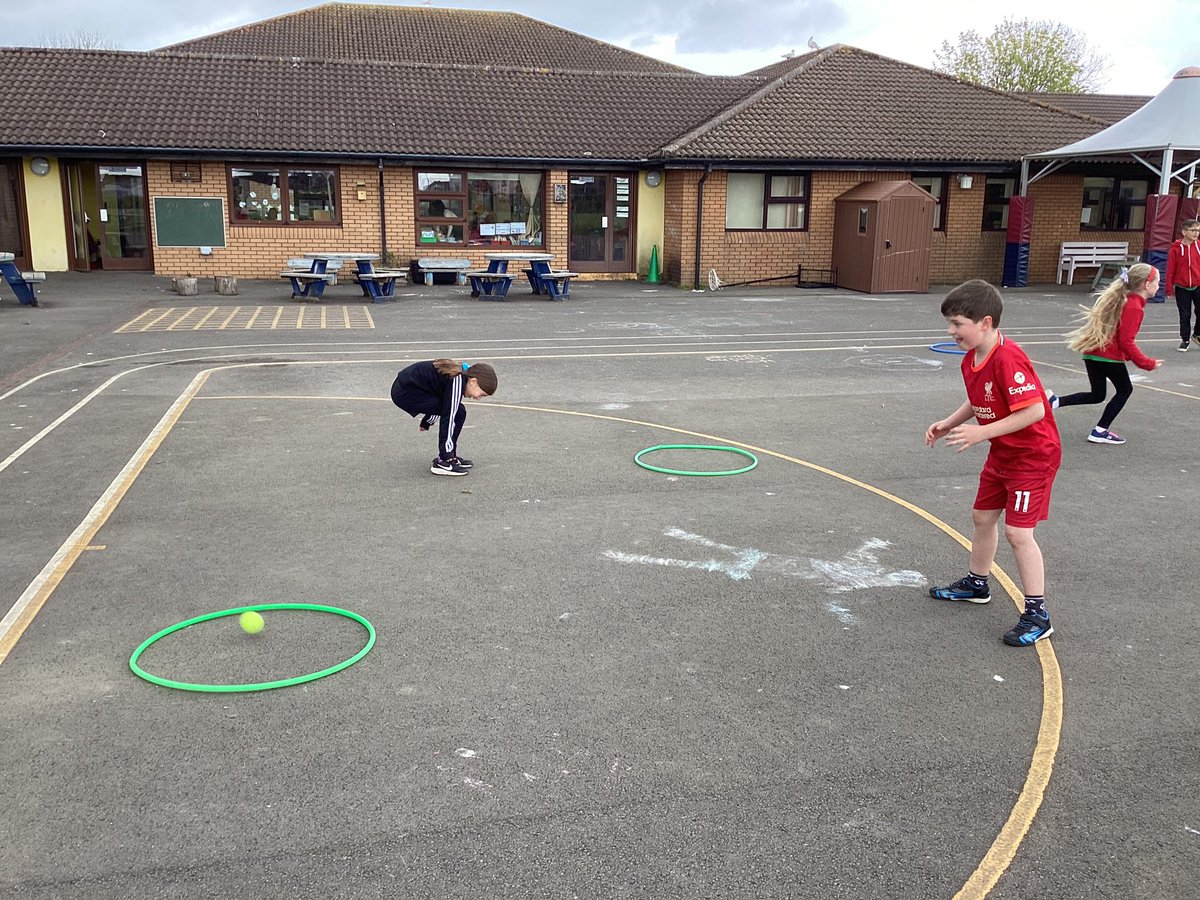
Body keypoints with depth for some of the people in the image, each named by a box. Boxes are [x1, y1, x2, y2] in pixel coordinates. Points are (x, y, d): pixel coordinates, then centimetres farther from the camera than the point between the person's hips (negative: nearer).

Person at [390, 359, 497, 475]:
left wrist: (426, 422, 33)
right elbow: (448, 417, -24)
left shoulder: (461, 374, 6)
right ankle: (443, 462, -7)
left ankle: (450, 457, 15)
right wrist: (447, 455, -20)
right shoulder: (457, 381, -24)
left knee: (458, 411, 8)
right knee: (456, 413, -14)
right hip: (404, 392, -10)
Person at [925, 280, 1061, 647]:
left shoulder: (1008, 359, -30)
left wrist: (981, 432, -31)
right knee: (982, 517, 20)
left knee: (1018, 532, -10)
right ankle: (977, 584, 41)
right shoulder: (971, 360, -1)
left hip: (1033, 456, -10)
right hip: (1002, 455, 10)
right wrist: (949, 423, -1)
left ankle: (1037, 614, 1)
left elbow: (1034, 410, -31)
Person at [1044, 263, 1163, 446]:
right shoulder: (1134, 308, -14)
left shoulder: (1121, 299, 14)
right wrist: (1147, 363, -12)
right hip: (1110, 355, -8)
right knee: (1125, 390, 12)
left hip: (1092, 352, 8)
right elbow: (1127, 342, -18)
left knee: (1097, 395, 16)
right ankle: (1100, 431, 11)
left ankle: (1055, 401, 2)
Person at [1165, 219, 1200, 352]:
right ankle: (1185, 340, 22)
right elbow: (1170, 270, -5)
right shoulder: (1176, 249, -7)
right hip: (1182, 288, -1)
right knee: (1184, 315, 8)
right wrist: (1169, 289, -5)